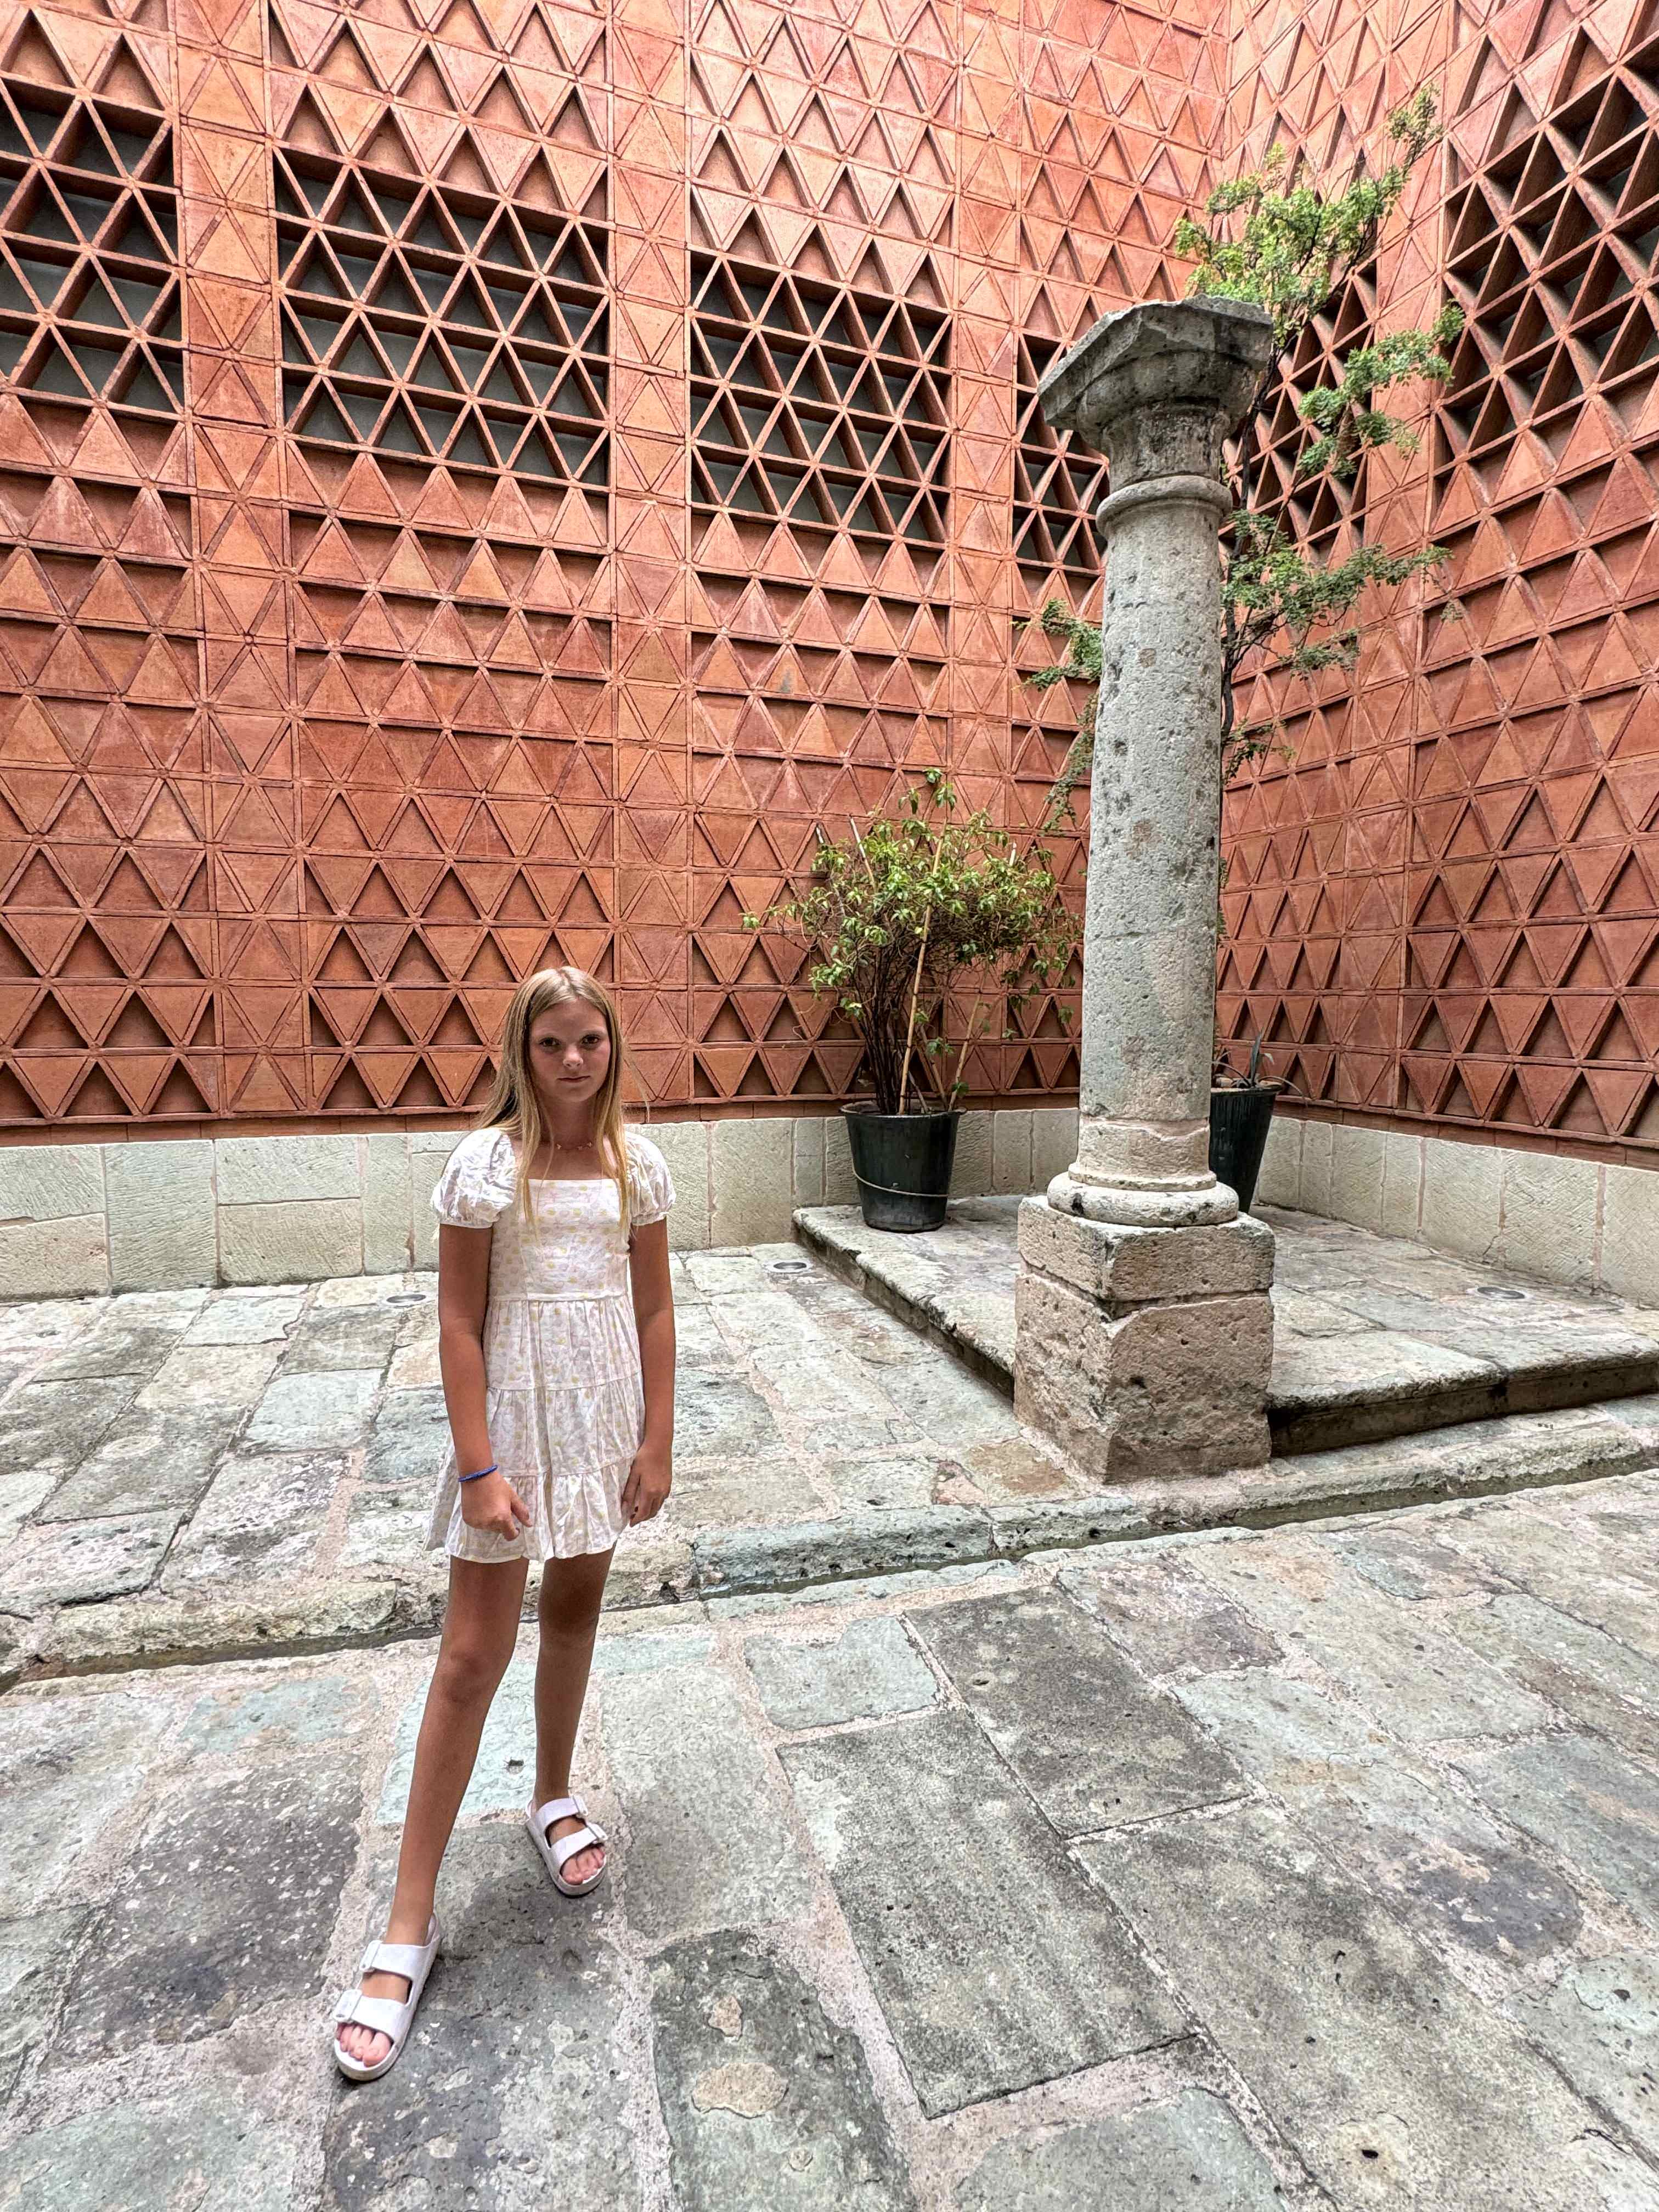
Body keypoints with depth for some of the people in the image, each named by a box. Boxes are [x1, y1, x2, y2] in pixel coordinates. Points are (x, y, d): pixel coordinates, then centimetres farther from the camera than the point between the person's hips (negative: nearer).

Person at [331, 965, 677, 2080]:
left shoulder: (636, 1159, -2)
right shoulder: (488, 1163, -11)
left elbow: (655, 1306, 2)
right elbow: (460, 1322, -10)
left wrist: (658, 1439, 0)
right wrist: (479, 1467, -13)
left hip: (607, 1410, 3)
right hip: (515, 1412, -3)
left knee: (576, 1609, 21)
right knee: (473, 1657, 4)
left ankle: (555, 1795, 46)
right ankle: (411, 1922, 21)